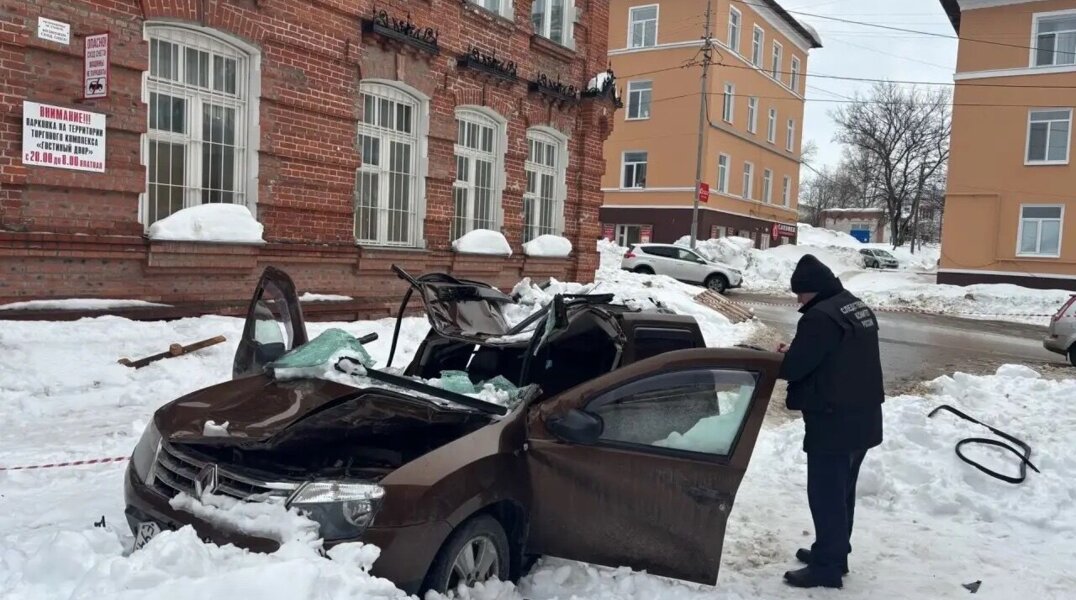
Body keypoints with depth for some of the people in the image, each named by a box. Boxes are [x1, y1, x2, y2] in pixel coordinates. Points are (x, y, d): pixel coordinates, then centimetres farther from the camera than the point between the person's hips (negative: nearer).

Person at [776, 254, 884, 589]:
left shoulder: (821, 316, -21)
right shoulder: (857, 307, 11)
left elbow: (794, 368, -21)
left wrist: (781, 357, 1)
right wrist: (795, 354, 10)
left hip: (834, 421, -10)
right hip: (863, 417, 10)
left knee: (825, 494, 0)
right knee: (842, 491, 19)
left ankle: (826, 567, 8)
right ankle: (835, 553, 31)